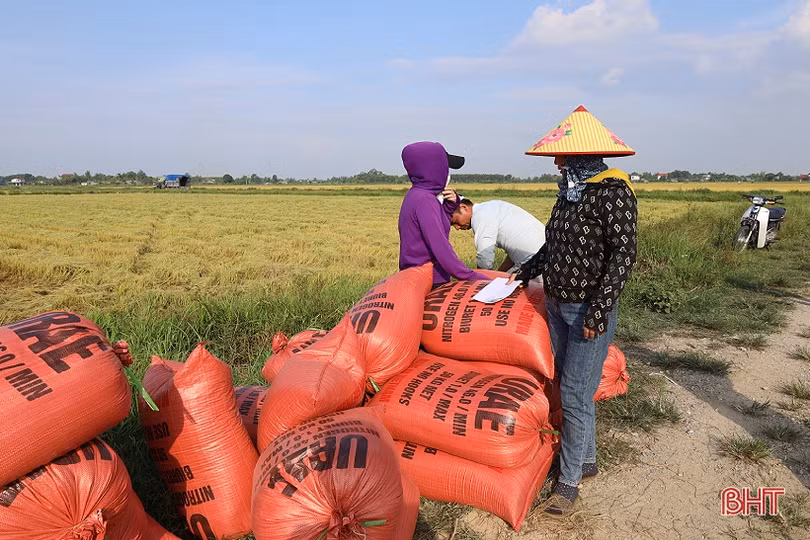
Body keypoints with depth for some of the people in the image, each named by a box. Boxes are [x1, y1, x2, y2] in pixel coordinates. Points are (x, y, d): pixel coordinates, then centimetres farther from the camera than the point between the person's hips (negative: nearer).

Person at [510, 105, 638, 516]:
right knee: (570, 388, 17)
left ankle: (569, 482, 13)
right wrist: (526, 271, 24)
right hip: (557, 305, 8)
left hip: (589, 311, -8)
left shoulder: (613, 193, -16)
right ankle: (587, 460, 35)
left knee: (575, 394, -2)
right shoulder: (569, 190, 8)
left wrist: (599, 311, -22)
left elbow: (623, 255, -20)